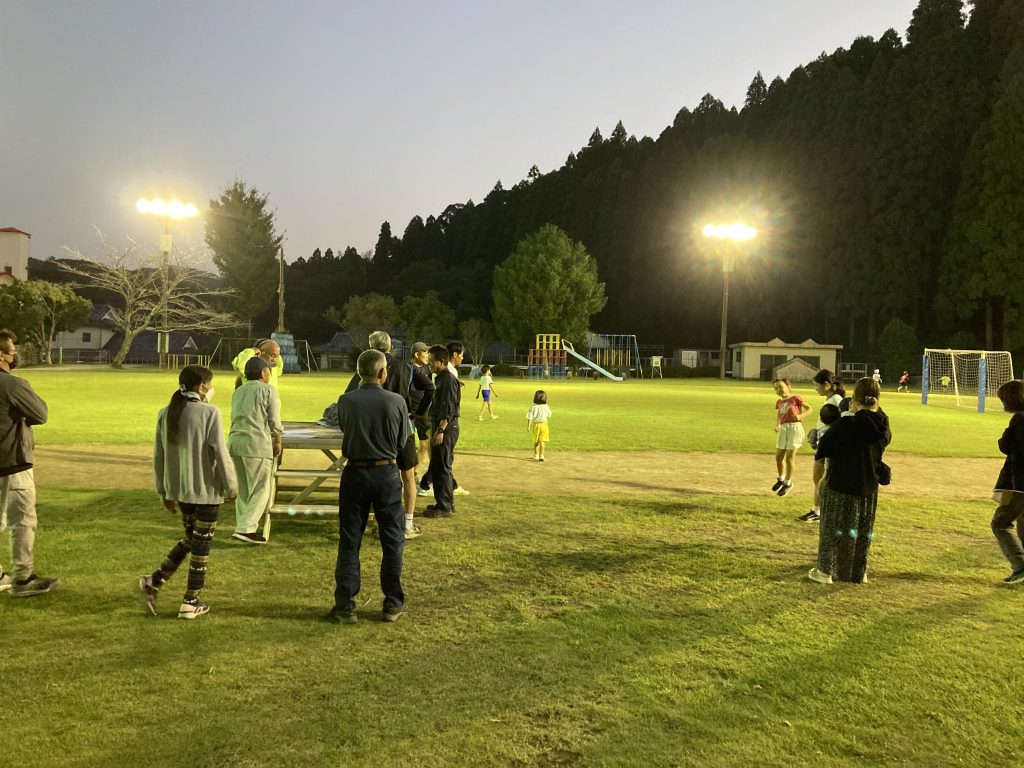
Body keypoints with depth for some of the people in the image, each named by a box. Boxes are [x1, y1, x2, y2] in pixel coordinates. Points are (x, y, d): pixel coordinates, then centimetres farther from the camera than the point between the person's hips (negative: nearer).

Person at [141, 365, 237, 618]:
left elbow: (158, 456, 9)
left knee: (190, 539, 23)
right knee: (201, 544, 6)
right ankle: (190, 602, 14)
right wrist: (231, 485, -4)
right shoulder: (209, 413, -14)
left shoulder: (166, 414, 5)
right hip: (206, 489, -6)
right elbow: (220, 452, -15)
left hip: (179, 489, 6)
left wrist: (163, 491, 18)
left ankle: (155, 581, 12)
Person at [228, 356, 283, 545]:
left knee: (243, 489, 16)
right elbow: (274, 422, -3)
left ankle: (246, 526, 21)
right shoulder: (268, 390, -2)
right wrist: (277, 442, 11)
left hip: (235, 442, 7)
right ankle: (245, 529, -10)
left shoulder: (238, 392, 19)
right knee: (261, 490, -1)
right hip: (257, 445, -7)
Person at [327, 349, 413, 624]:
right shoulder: (396, 402, -9)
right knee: (392, 541, 11)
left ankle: (345, 606, 11)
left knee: (349, 542, 9)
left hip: (355, 473, 1)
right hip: (387, 473, -1)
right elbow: (403, 443, 1)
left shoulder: (345, 402, -7)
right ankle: (393, 604, 19)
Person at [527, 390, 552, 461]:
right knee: (542, 441, 2)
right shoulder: (546, 407, -7)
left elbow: (529, 417, -11)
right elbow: (549, 415, 9)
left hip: (535, 425, 1)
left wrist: (528, 426, -4)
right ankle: (541, 455, -2)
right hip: (543, 424, 0)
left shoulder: (533, 407, -10)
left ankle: (536, 455, 23)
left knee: (536, 441, 15)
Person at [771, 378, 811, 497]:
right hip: (783, 429, 6)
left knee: (789, 458, -3)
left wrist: (801, 415, -20)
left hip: (795, 427, -6)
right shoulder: (779, 402, 11)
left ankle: (788, 483, 14)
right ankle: (781, 479, 34)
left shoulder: (795, 398, -5)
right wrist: (777, 425, 2)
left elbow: (809, 408, -2)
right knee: (778, 457, 10)